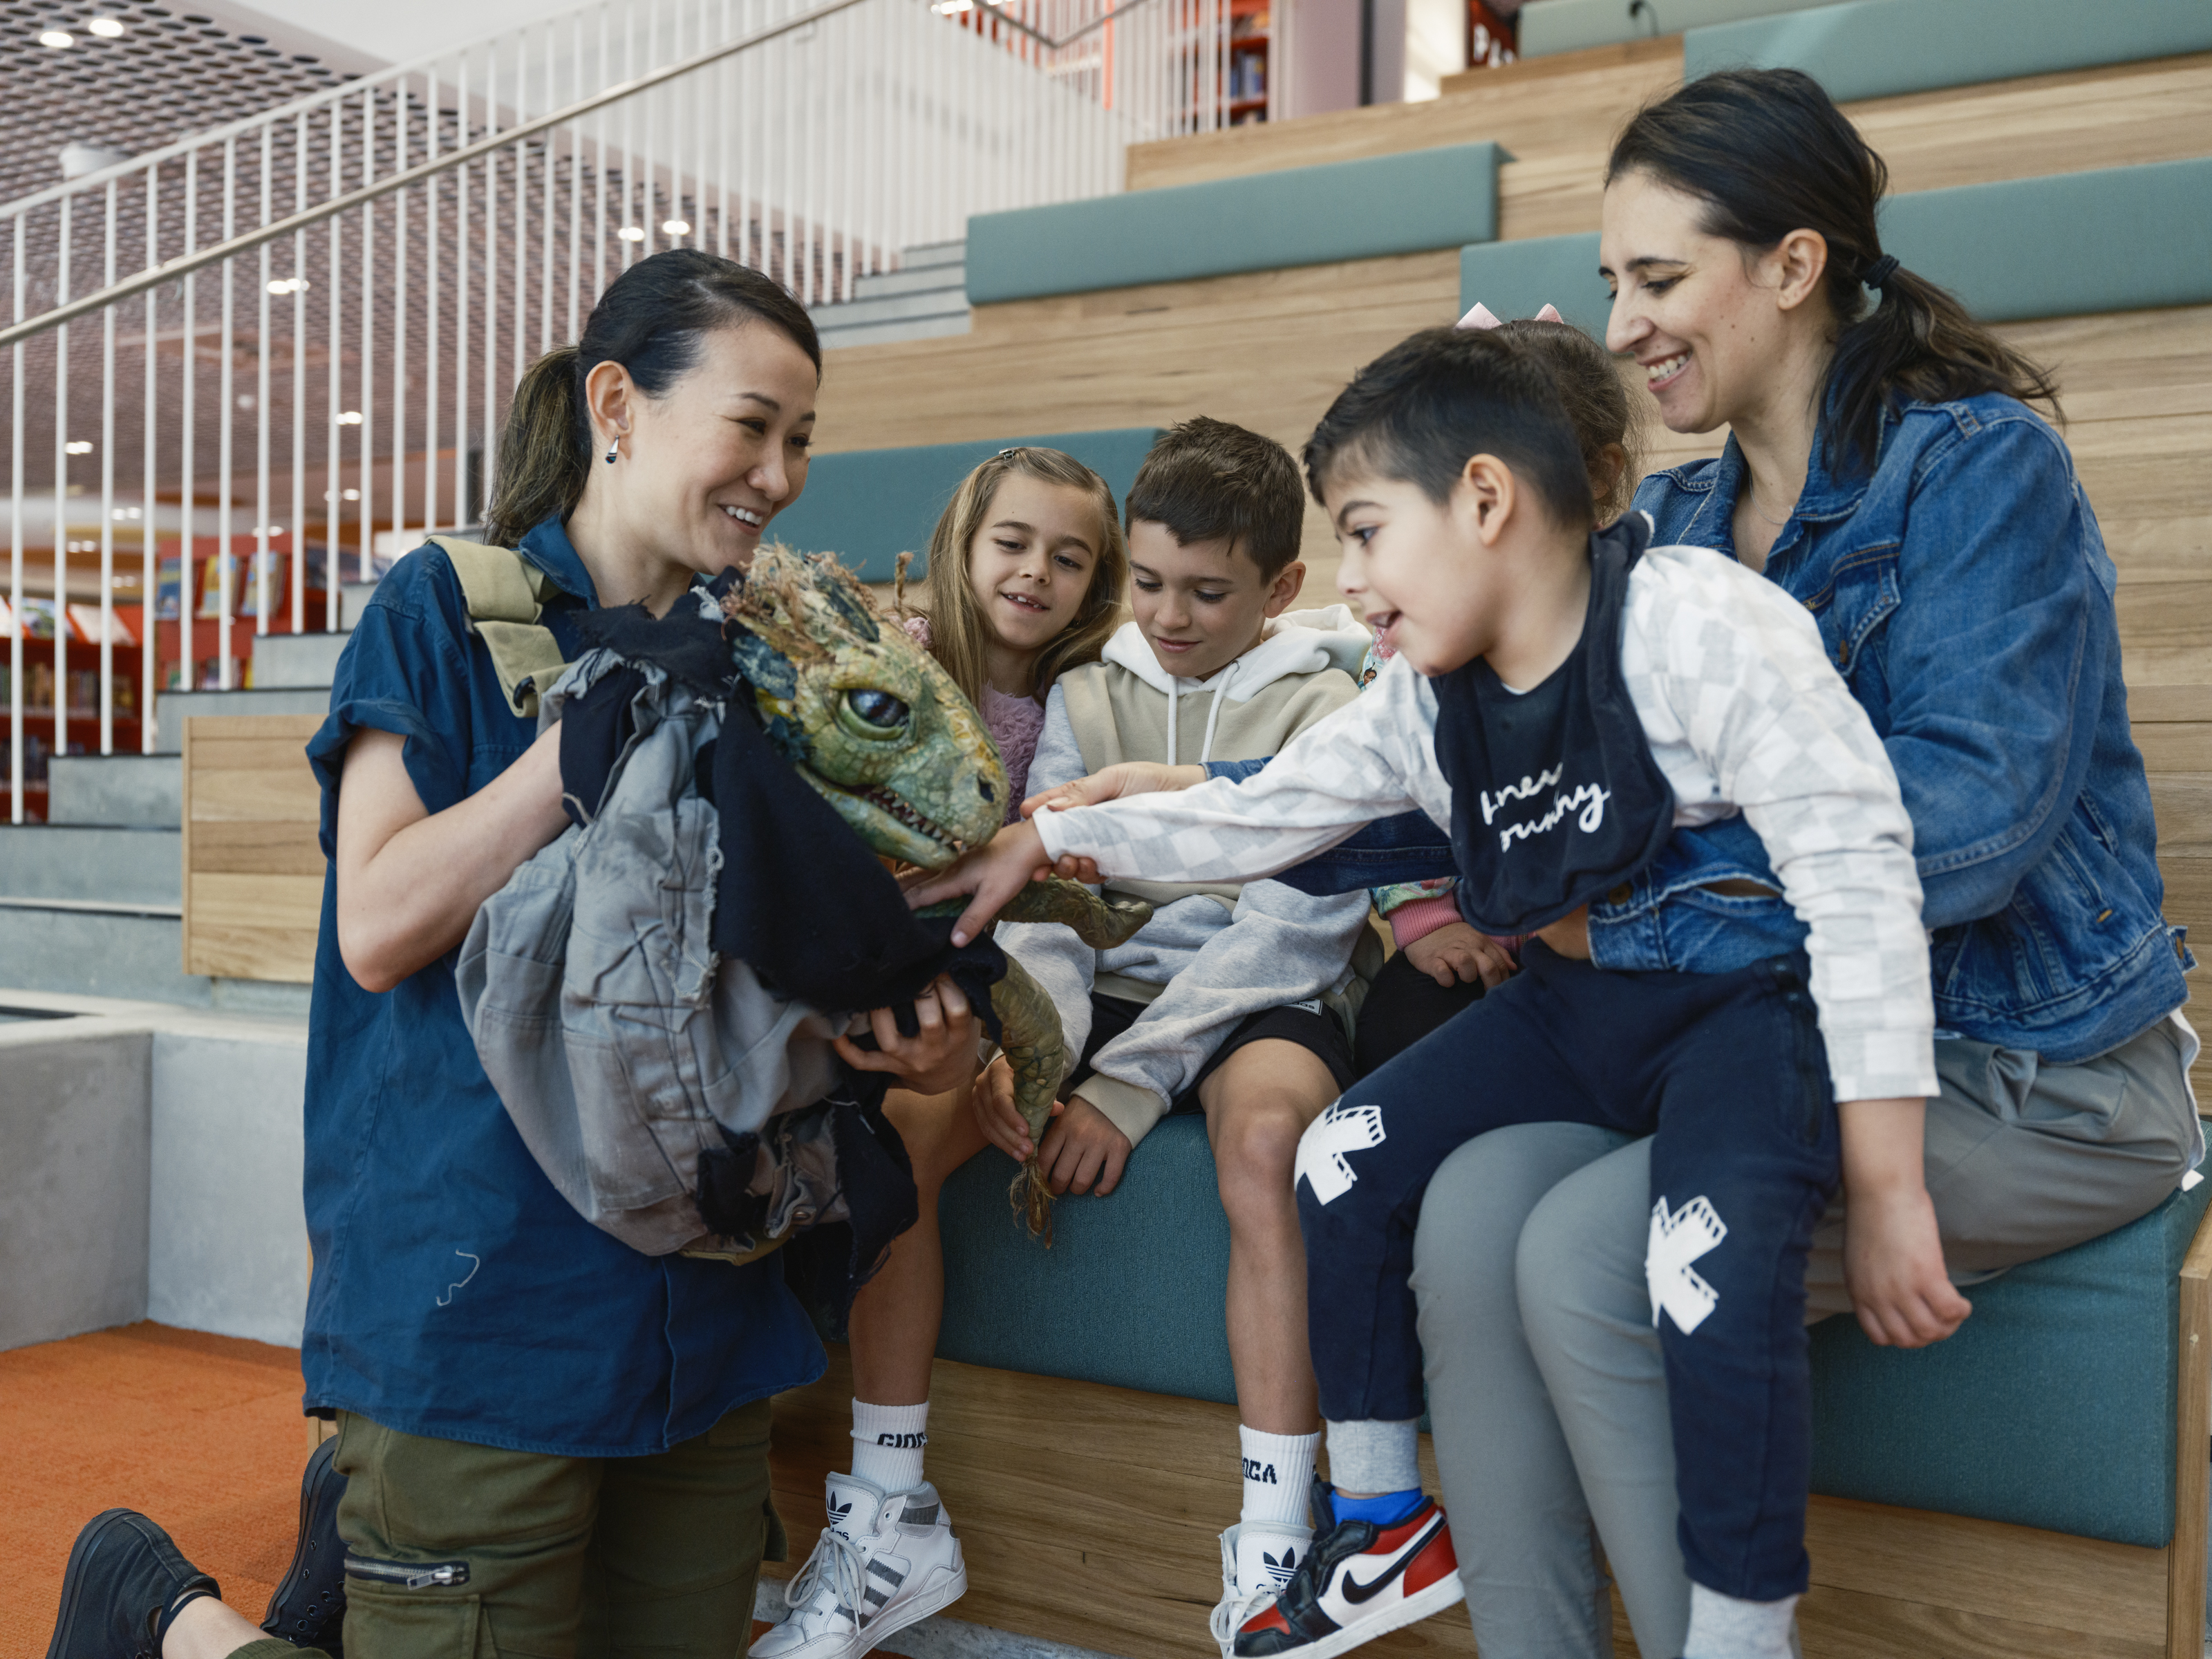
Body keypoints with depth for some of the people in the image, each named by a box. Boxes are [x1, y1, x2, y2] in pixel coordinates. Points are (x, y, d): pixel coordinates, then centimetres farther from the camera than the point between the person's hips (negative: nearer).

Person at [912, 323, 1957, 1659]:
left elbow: (1855, 869, -24)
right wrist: (1045, 842, 4)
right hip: (1575, 1004, 7)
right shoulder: (1428, 708, 2)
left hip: (1750, 1000, -7)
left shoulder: (1693, 623, -20)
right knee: (1347, 1160, 0)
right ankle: (1386, 1525, 18)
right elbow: (1263, 817, 10)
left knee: (1716, 1264, -32)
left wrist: (1889, 1193, -26)